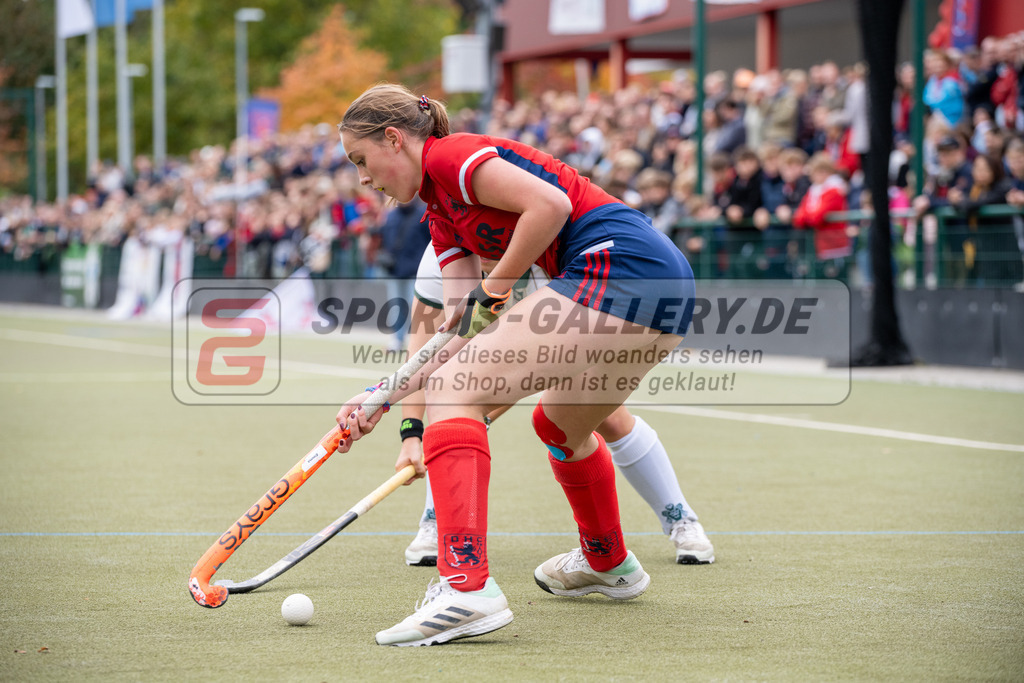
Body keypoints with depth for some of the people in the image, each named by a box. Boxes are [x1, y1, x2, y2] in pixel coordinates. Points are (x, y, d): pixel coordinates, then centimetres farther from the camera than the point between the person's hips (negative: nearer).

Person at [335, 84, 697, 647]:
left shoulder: (450, 155, -2)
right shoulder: (443, 217, 26)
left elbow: (551, 204, -16)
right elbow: (462, 335, 18)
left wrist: (493, 290, -6)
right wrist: (378, 400, 8)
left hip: (618, 268, -10)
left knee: (452, 392, -12)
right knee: (561, 426, 33)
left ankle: (466, 586, -25)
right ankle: (608, 563, 55)